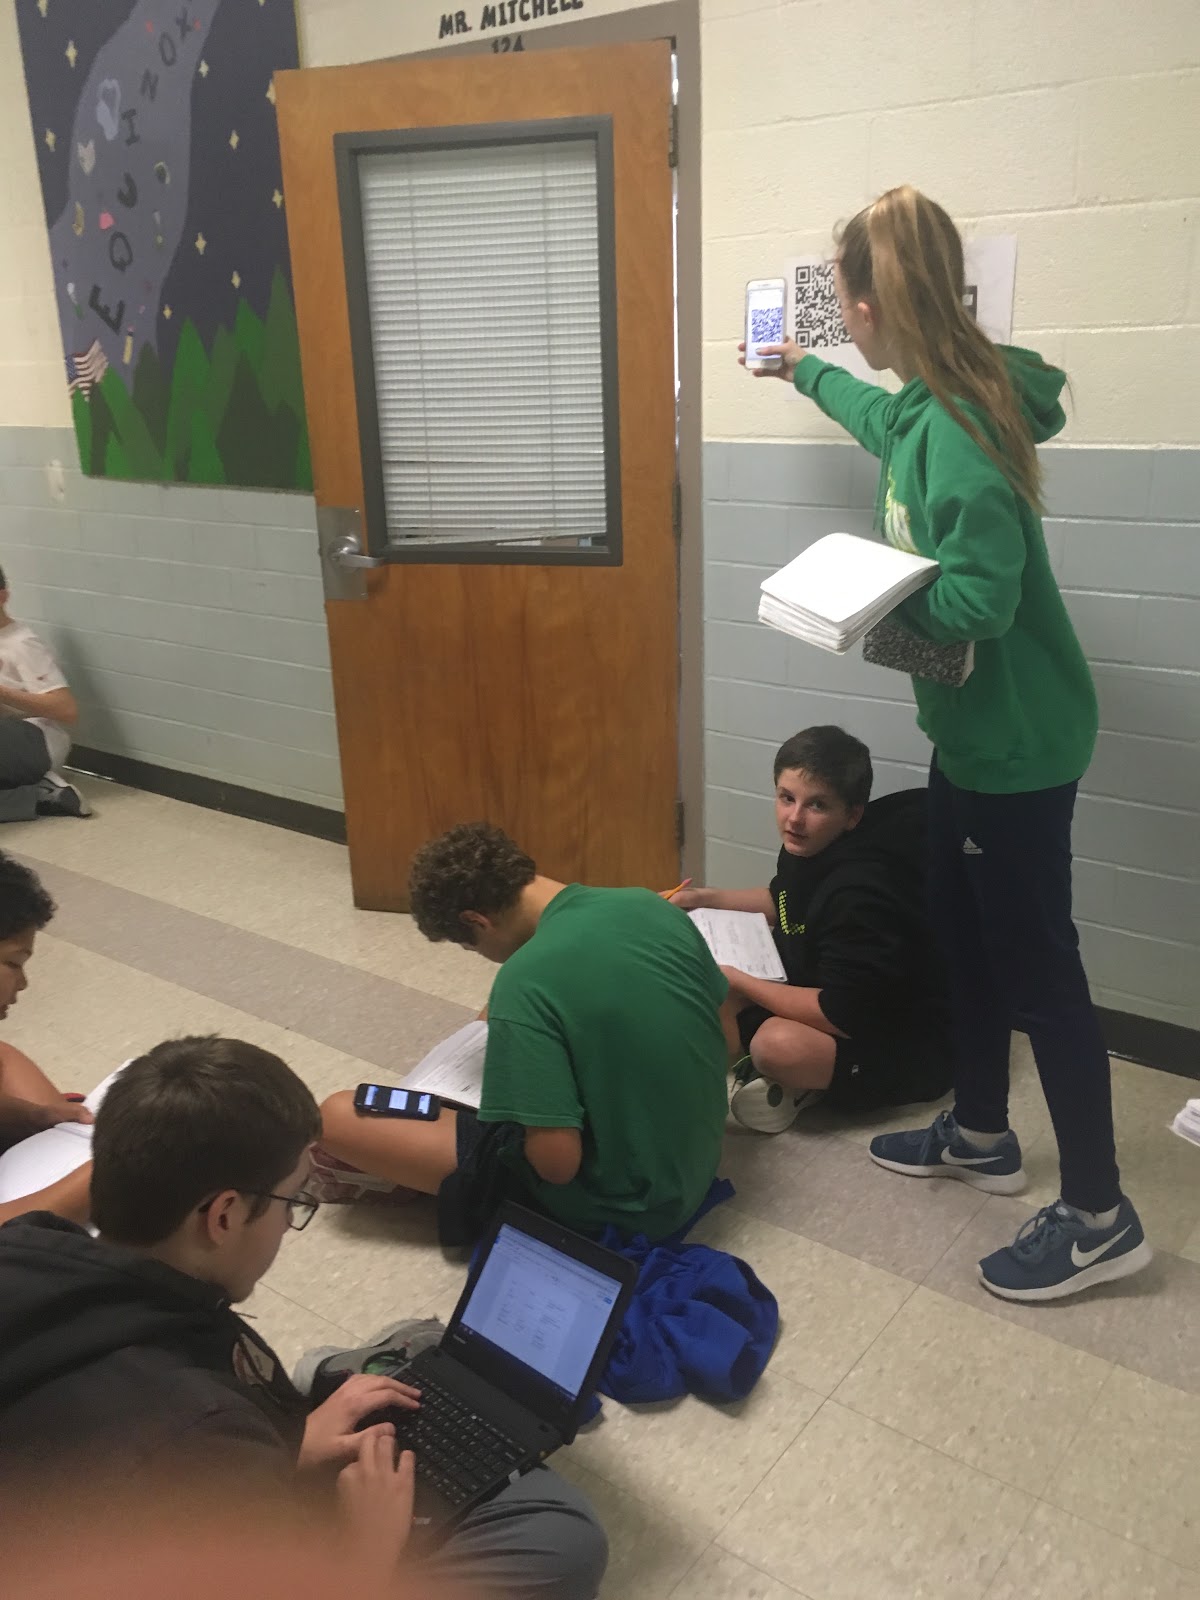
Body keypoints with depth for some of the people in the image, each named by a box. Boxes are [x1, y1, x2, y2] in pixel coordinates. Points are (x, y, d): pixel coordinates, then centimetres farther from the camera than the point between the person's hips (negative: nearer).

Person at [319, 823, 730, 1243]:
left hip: (610, 1205, -7)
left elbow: (557, 1161, -26)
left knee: (339, 1117, -6)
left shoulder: (527, 980, -27)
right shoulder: (654, 905, -5)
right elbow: (720, 1028, 10)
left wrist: (527, 1115, -3)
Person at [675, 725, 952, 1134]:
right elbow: (786, 903, 19)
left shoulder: (860, 894, -32)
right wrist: (705, 898, 6)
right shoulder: (808, 847, -5)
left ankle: (807, 1081, -6)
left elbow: (842, 1016, -31)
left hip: (906, 1045, -9)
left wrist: (735, 980, -23)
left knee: (781, 1044, -37)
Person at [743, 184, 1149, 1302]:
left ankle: (1098, 1218, 15)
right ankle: (980, 1135, 38)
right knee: (961, 931, 19)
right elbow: (883, 417, 31)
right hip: (973, 726, 10)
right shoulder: (931, 402, 6)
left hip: (1016, 741, -10)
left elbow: (983, 598, -28)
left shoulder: (955, 432, -24)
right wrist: (805, 373, 46)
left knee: (1034, 965, -1)